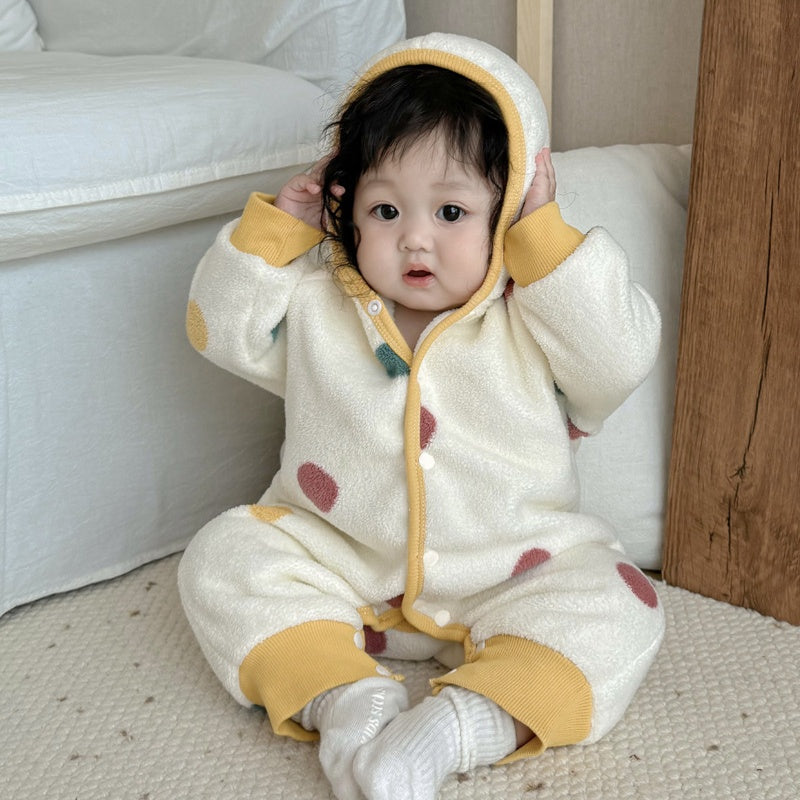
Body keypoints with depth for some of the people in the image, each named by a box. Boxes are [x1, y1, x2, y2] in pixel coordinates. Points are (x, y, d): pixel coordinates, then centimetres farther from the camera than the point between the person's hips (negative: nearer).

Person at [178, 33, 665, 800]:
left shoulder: (536, 315, -6)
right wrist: (274, 226, -7)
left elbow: (621, 352, -21)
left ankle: (461, 722, -35)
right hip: (334, 558, 2)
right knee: (224, 558, -18)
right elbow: (222, 326, 3)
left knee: (613, 607, -23)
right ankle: (347, 698, -30)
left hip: (509, 575, -1)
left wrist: (543, 233, -21)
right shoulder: (314, 303, 0)